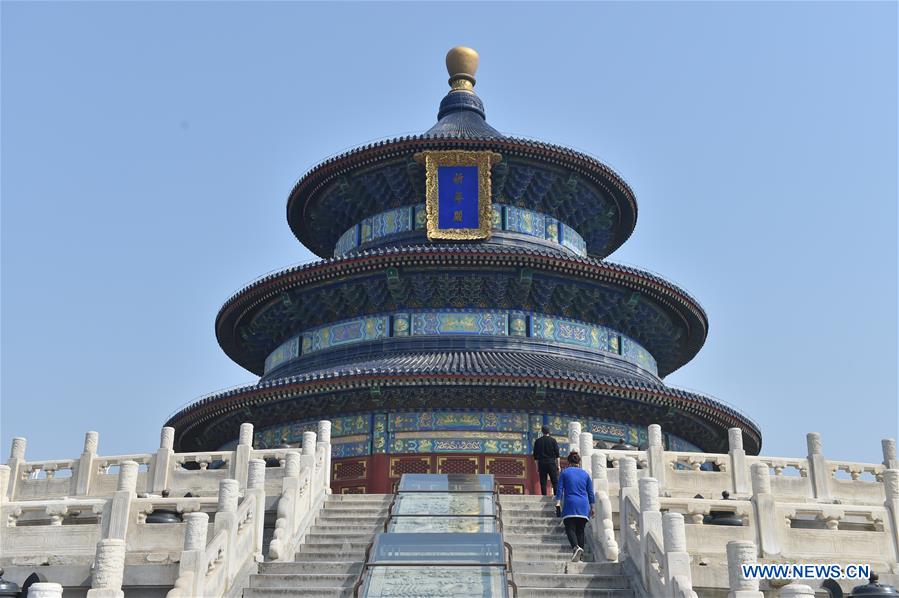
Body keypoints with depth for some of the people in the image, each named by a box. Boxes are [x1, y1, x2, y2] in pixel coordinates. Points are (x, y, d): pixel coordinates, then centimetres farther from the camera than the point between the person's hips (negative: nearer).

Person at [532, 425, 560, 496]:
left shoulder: (538, 441, 6)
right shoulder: (553, 440, 0)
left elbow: (535, 455, 7)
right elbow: (557, 454, -2)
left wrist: (537, 467, 12)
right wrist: (558, 465, 2)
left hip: (542, 463, 2)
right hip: (551, 463, -2)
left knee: (543, 483, 4)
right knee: (555, 482, 1)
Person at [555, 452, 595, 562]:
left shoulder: (564, 472, 6)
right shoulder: (585, 474, 14)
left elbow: (559, 489, 1)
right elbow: (590, 492, 15)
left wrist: (558, 503, 4)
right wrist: (592, 508, 21)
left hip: (570, 504, -3)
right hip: (583, 506, 3)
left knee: (570, 528, -8)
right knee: (580, 530, 7)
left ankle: (576, 547, -32)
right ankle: (581, 554, 1)